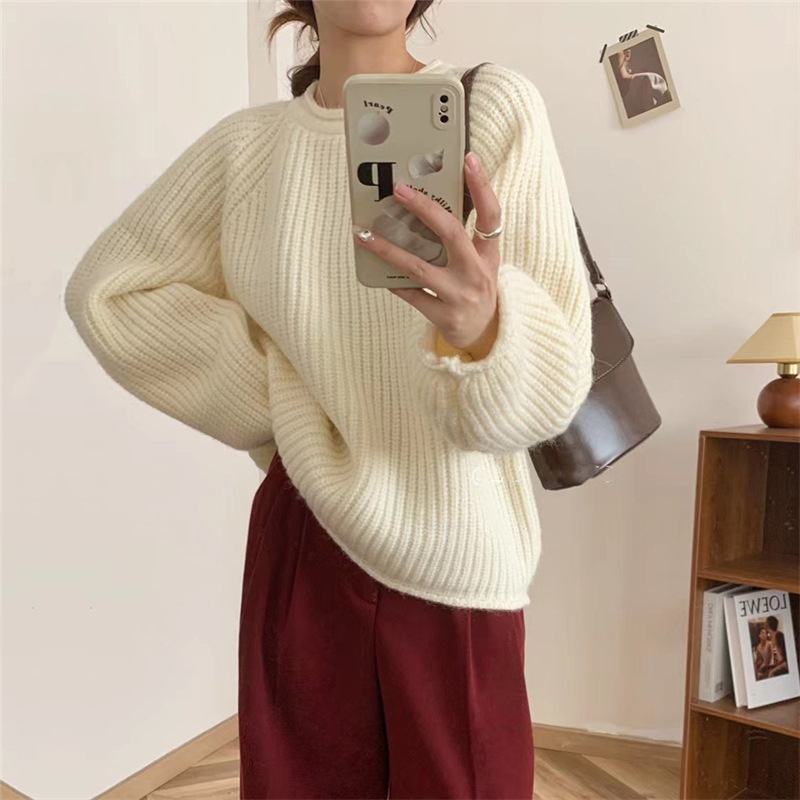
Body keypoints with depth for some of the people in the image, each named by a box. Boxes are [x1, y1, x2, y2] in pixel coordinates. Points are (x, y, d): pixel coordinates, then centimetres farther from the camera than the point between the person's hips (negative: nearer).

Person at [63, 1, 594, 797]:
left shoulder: (495, 106, -8)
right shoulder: (248, 144, 1)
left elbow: (551, 388, -13)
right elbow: (104, 290, 9)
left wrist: (483, 325, -36)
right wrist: (277, 403, -1)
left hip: (453, 558, -1)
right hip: (300, 547, 2)